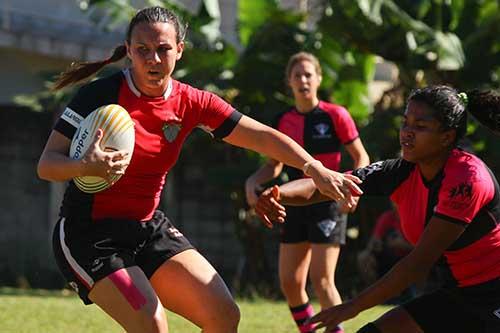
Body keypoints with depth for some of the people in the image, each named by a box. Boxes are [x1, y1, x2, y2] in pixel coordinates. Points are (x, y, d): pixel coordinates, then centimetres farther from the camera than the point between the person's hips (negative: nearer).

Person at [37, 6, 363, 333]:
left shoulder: (191, 103, -1)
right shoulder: (101, 94, -16)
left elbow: (262, 136, -3)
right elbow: (47, 164, -18)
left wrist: (315, 169, -16)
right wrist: (85, 167, -39)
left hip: (149, 229, 6)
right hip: (90, 235, -6)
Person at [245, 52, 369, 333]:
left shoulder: (335, 115, -7)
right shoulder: (283, 122, 7)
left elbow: (361, 158, -4)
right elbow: (274, 166, 14)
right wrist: (253, 181, -6)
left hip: (328, 204, -6)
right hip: (296, 204, 6)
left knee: (321, 279, -15)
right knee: (290, 283, 4)